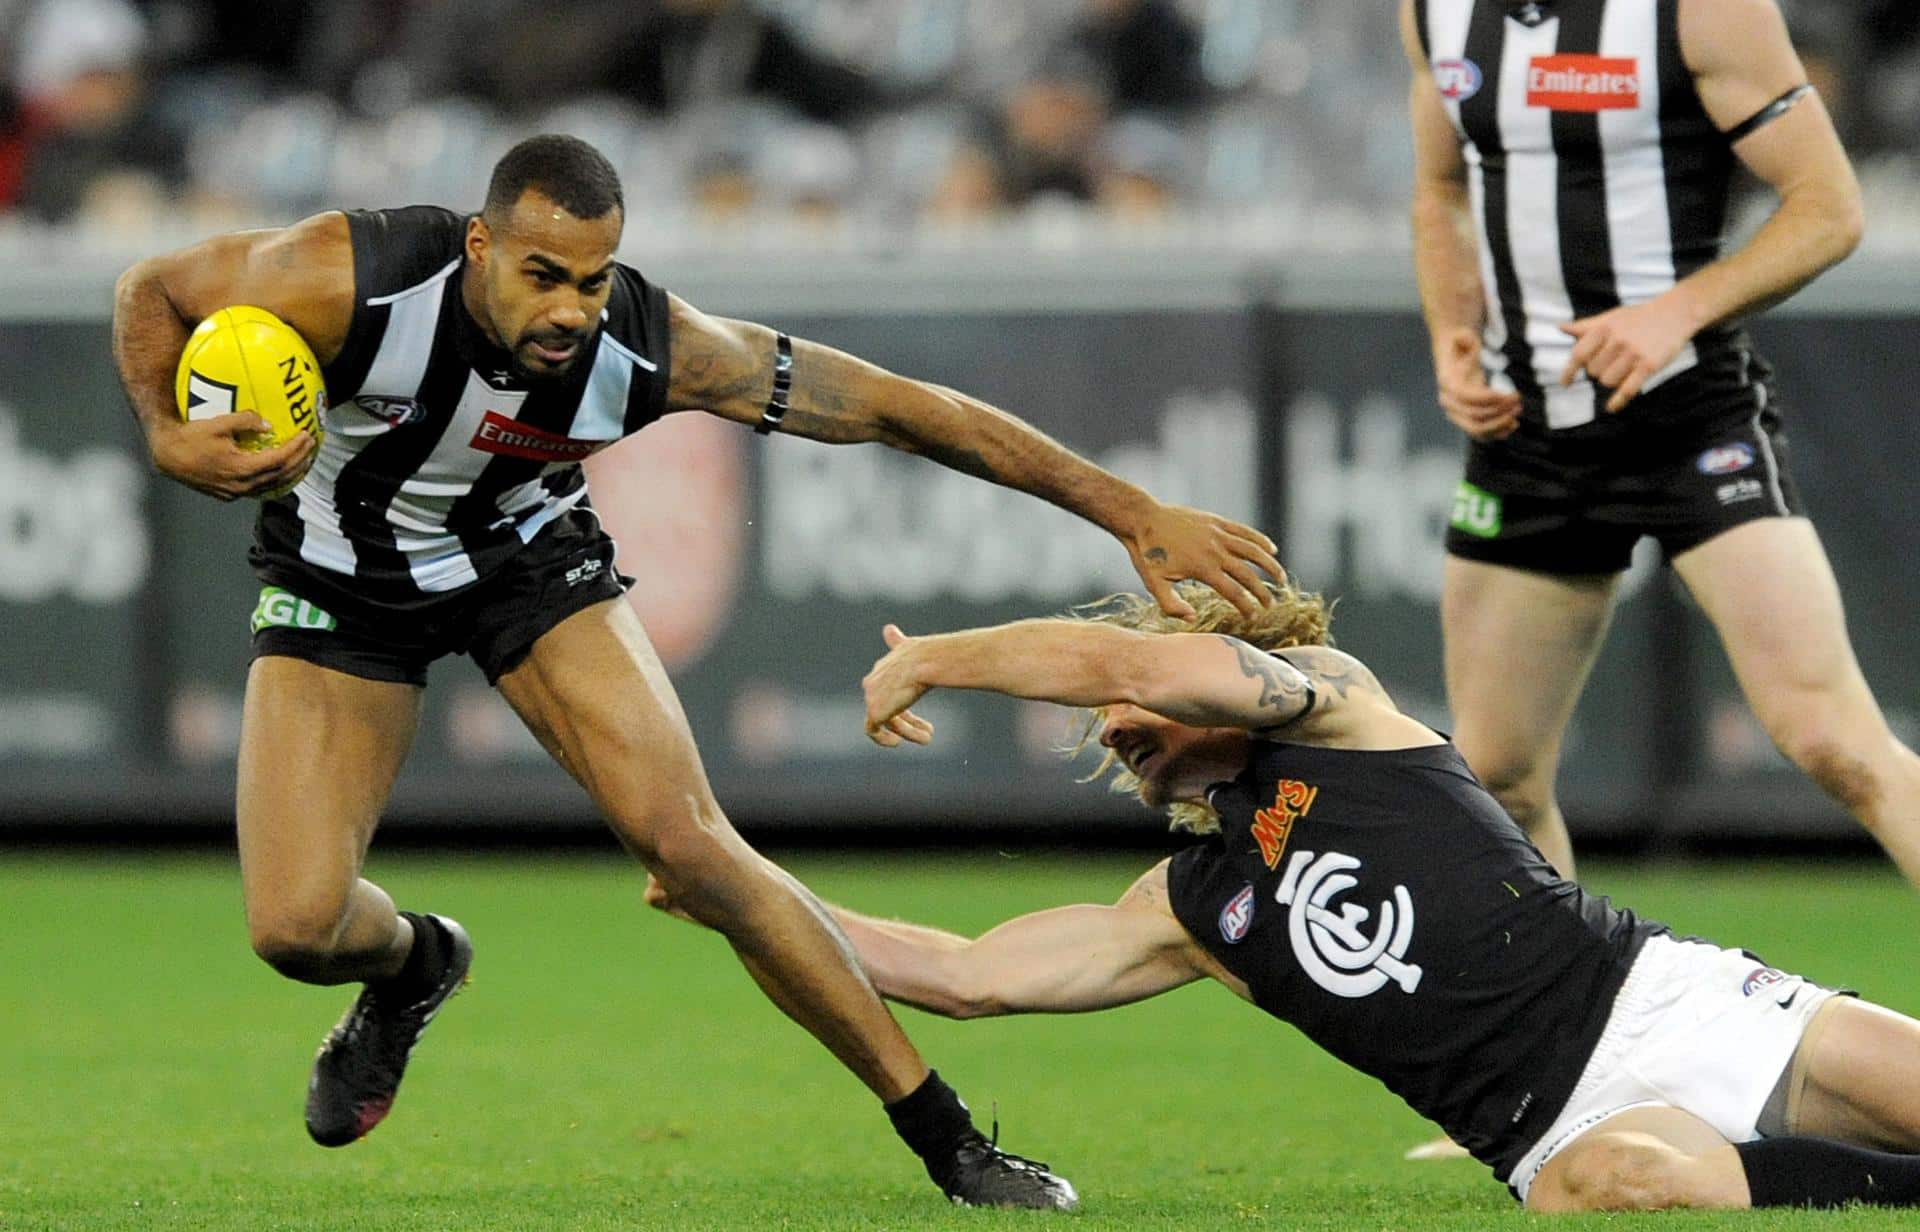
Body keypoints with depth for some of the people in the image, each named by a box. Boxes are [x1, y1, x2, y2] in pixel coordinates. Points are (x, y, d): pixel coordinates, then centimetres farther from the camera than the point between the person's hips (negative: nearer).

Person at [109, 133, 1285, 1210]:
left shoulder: (656, 348, -30)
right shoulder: (351, 279, -36)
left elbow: (901, 406, -23)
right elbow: (154, 289, -16)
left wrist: (1137, 516, -22)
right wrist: (170, 438, -36)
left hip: (528, 557, 0)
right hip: (343, 578, 0)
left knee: (690, 844, -17)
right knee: (297, 927, -15)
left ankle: (947, 1140, -7)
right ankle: (414, 967, 26)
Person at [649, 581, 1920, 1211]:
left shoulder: (1333, 700, 10)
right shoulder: (1187, 912, 22)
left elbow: (1143, 664, -7)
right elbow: (966, 974, 21)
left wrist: (934, 658, 6)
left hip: (1662, 1000, -3)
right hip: (1573, 1125, 3)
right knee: (1607, 1184, -35)